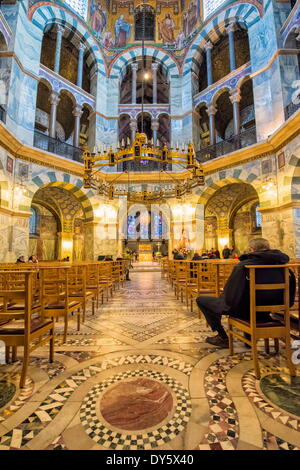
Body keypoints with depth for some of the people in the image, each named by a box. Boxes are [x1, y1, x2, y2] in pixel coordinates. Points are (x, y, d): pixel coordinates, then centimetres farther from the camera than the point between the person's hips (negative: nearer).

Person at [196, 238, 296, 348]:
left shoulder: (243, 265, -23)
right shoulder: (279, 264, -6)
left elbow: (230, 294, -20)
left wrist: (223, 299, 2)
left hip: (243, 310, -6)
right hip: (265, 311, 7)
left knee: (201, 300, 5)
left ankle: (222, 337, 12)